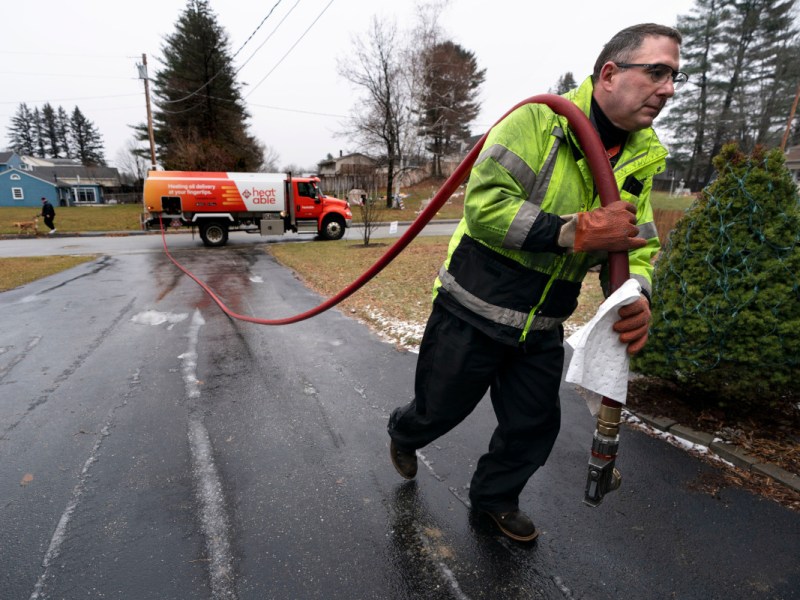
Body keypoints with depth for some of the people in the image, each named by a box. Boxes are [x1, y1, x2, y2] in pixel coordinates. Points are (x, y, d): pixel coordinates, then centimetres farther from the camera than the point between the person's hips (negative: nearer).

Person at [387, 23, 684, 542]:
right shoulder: (540, 119, -15)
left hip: (542, 329, 6)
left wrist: (636, 296, -18)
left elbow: (638, 246, 4)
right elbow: (484, 205, -25)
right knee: (440, 409, 13)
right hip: (474, 310, -6)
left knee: (535, 426, 16)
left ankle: (495, 497, 45)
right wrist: (576, 231, -29)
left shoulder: (641, 161, 6)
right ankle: (403, 434, 51)